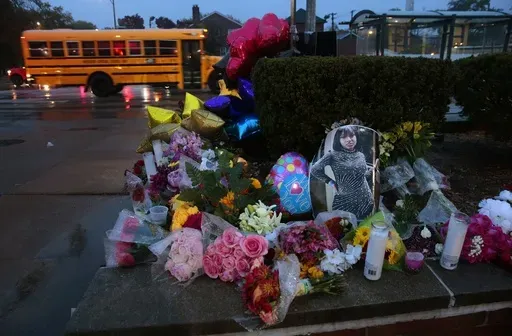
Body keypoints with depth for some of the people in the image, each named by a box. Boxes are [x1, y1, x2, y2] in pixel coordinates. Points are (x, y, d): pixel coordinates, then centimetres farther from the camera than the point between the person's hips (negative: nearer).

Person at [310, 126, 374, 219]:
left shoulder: (361, 155, 6)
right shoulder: (333, 155, -9)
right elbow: (314, 170, 0)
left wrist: (370, 170, 4)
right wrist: (330, 181, -4)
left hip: (365, 200, 4)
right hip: (344, 201, -3)